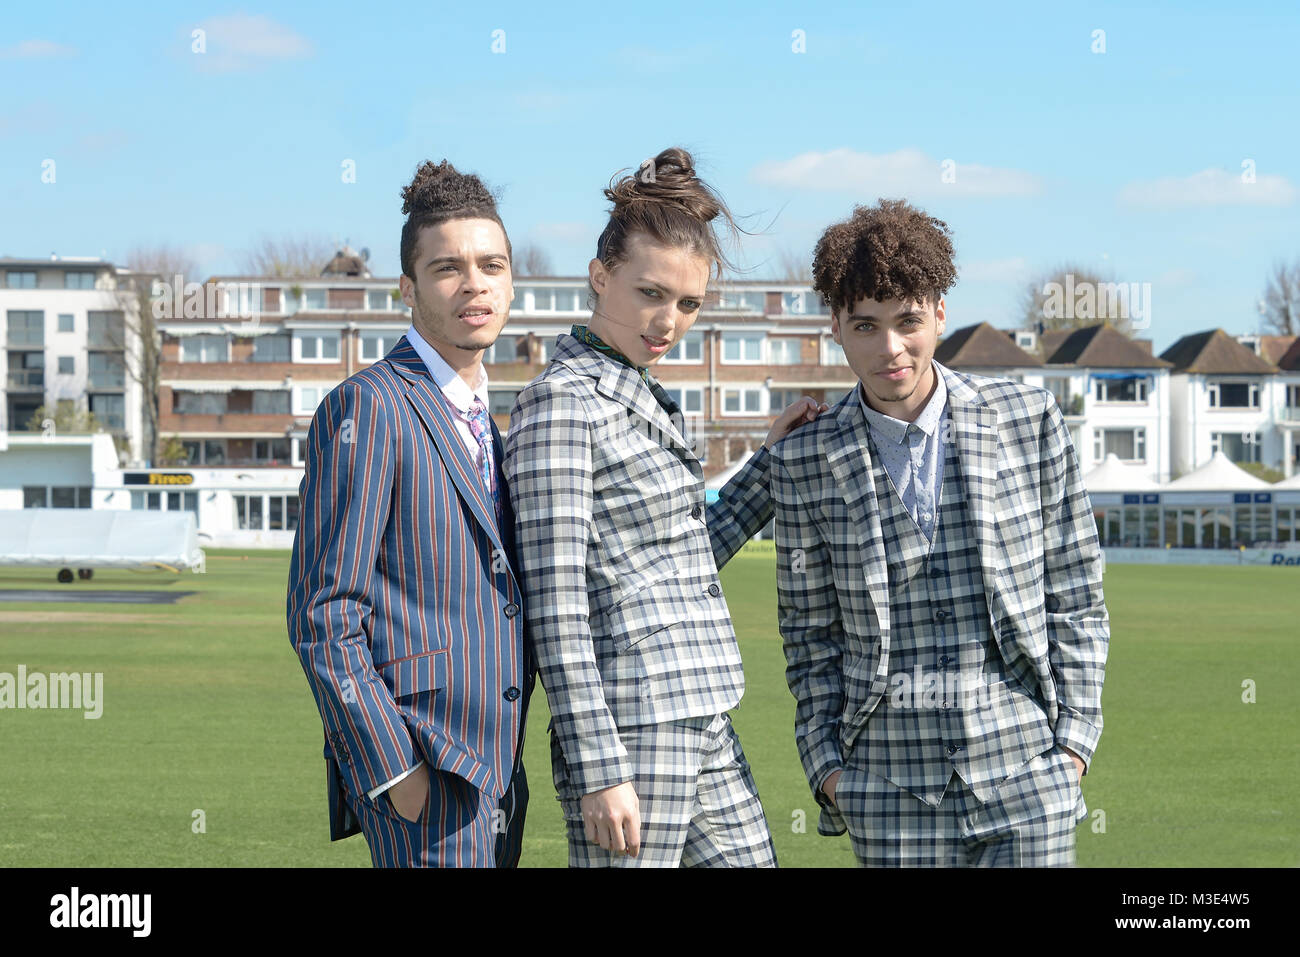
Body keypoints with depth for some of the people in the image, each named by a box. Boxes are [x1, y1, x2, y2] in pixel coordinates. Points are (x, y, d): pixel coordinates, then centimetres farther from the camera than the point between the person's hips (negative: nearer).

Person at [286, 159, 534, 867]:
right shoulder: (366, 408, -9)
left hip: (493, 773, 9)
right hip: (421, 769, -8)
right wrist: (394, 772, -17)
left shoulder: (480, 425, 18)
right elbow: (322, 616, -14)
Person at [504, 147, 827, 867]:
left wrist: (771, 460, 20)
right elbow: (556, 605, -16)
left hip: (703, 728, 9)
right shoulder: (562, 402, -11)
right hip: (633, 731, -9)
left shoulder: (640, 400, 17)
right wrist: (598, 769, -19)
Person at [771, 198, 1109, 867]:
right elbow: (810, 634, 9)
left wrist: (1075, 734, 1)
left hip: (1026, 776, 0)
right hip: (892, 792, 0)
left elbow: (1075, 594, 7)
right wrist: (826, 761, 1)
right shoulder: (805, 461, 3)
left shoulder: (1029, 421, 2)